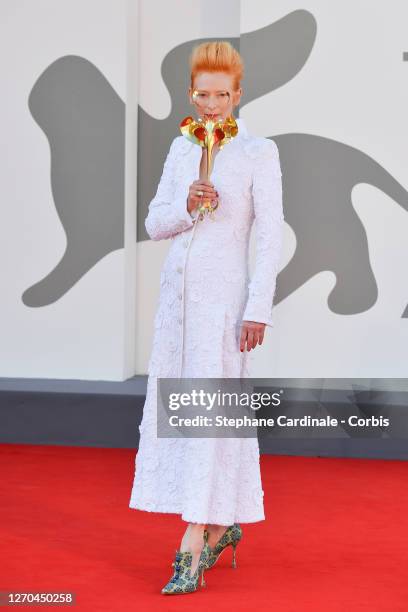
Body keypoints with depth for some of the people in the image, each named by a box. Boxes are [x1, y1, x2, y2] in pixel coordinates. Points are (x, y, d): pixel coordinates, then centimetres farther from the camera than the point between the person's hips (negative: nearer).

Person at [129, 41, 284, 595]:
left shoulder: (260, 153, -5)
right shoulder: (181, 149, 11)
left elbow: (271, 238, -9)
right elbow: (155, 224, 10)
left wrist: (259, 310, -14)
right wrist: (187, 206, -11)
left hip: (224, 294, -6)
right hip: (177, 292, 6)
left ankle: (192, 549, -8)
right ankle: (225, 523, 26)